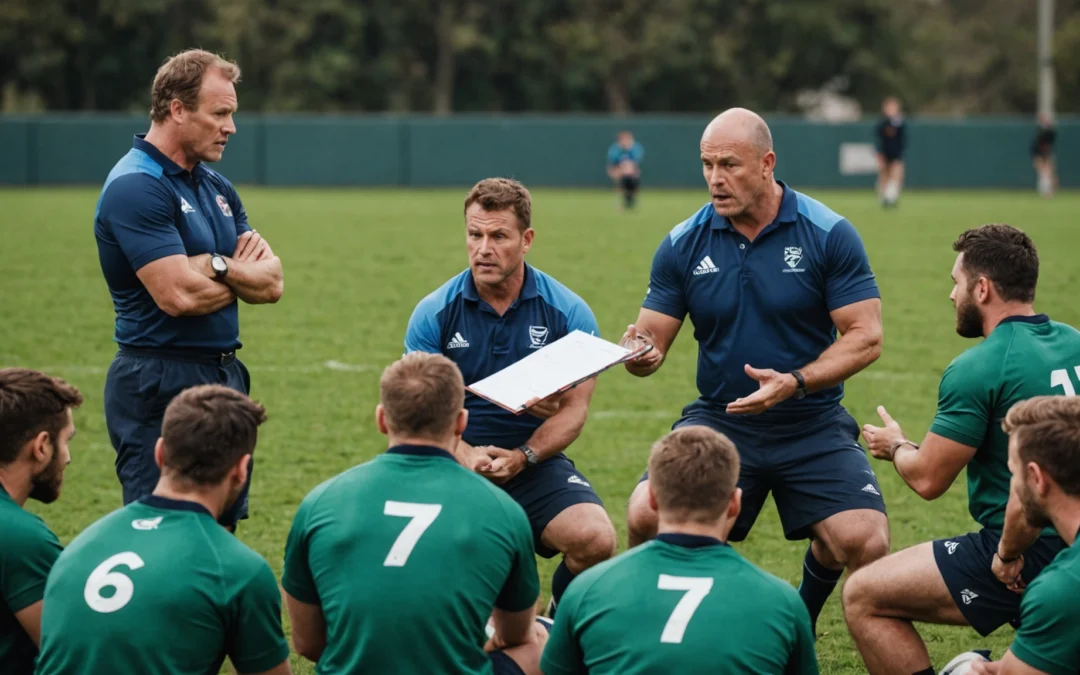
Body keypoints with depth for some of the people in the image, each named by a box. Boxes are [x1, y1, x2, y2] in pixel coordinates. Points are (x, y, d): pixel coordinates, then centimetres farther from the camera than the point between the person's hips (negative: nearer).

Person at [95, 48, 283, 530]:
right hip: (160, 385, -9)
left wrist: (216, 265, -15)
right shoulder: (135, 187, -14)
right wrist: (243, 277, -2)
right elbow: (179, 295, -22)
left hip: (224, 377, 9)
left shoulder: (216, 187, 13)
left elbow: (272, 282, 6)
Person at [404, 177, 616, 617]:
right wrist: (466, 454, -21)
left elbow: (573, 410, -1)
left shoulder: (568, 312, -1)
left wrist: (522, 458, -18)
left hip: (535, 461, 0)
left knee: (595, 539, -27)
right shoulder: (434, 313, 0)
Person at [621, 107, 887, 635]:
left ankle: (801, 616, 16)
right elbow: (653, 339, 3)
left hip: (812, 424, -1)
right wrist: (640, 354, -23)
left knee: (865, 544, -21)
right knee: (646, 517, -24)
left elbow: (865, 337, -9)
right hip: (718, 420, 1)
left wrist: (795, 383, -24)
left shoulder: (829, 234, -8)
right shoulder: (683, 244, 0)